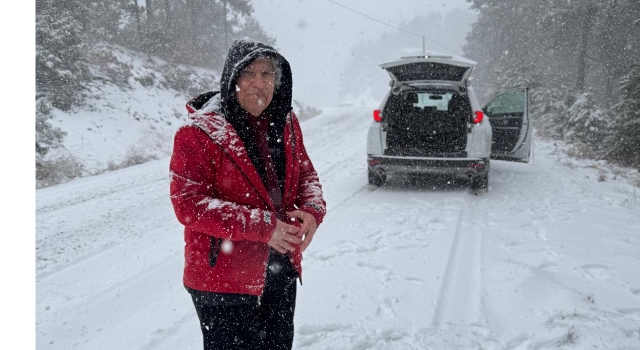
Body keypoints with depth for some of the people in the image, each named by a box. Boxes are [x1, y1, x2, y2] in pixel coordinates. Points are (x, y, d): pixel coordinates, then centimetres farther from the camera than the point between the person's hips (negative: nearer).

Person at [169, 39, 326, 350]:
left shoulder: (286, 123, 3)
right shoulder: (199, 134, -16)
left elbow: (306, 174, 12)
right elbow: (189, 205, -20)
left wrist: (312, 211, -11)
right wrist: (262, 226, -26)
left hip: (282, 271, 7)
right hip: (223, 279, -6)